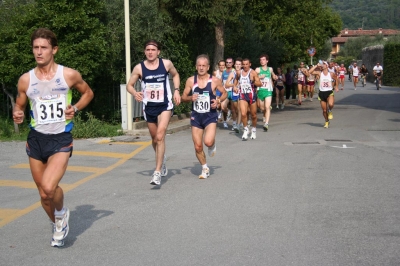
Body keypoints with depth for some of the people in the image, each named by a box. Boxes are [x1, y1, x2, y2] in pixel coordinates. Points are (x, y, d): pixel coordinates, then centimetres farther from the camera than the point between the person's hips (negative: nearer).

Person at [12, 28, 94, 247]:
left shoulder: (69, 75, -7)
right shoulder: (25, 79, -1)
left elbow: (88, 93, 11)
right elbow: (19, 106, 13)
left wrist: (75, 108, -7)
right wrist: (17, 115, -11)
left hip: (61, 139, -3)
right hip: (36, 139, 3)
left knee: (48, 188, -23)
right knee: (44, 194, 11)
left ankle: (62, 213, 11)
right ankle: (58, 225, 40)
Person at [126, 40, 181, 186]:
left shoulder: (166, 63, -5)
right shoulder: (139, 68, -6)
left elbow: (175, 75, 15)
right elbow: (129, 85, 2)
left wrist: (176, 90, 2)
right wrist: (135, 93, -19)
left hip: (165, 105, -2)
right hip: (149, 107, 2)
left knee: (160, 136, -19)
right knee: (155, 139, 16)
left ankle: (157, 172, -18)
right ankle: (162, 160, 46)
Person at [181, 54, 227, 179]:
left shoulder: (215, 81, -6)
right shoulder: (190, 81, -1)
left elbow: (224, 93, 8)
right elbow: (183, 97, 7)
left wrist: (218, 100, -11)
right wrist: (190, 98, -15)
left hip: (210, 116, -2)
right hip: (196, 116, 2)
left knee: (208, 142, -24)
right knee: (198, 147, 3)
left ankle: (213, 146, 15)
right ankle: (205, 169, 26)